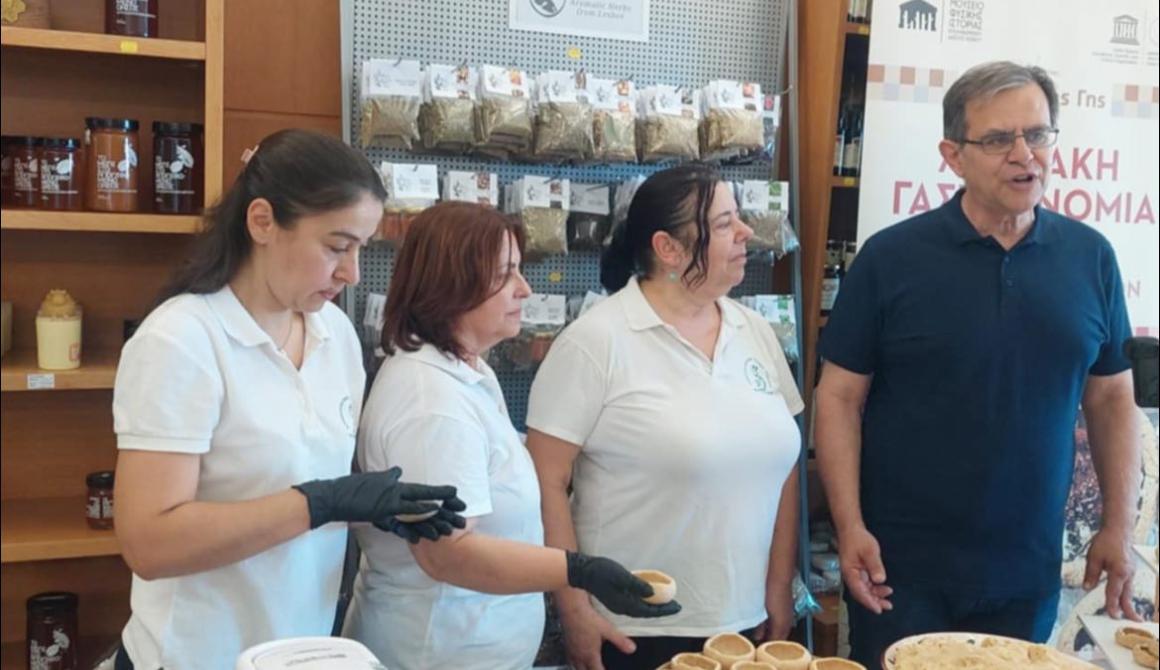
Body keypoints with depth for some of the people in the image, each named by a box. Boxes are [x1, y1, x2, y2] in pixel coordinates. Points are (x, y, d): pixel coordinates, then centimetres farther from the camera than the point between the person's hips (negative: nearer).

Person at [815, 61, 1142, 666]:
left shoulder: (1090, 257, 1)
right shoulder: (891, 257, -9)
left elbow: (1112, 398, 9)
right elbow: (840, 397, -8)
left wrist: (1118, 526, 5)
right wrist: (849, 526, -13)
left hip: (1029, 569, 3)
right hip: (900, 563, -3)